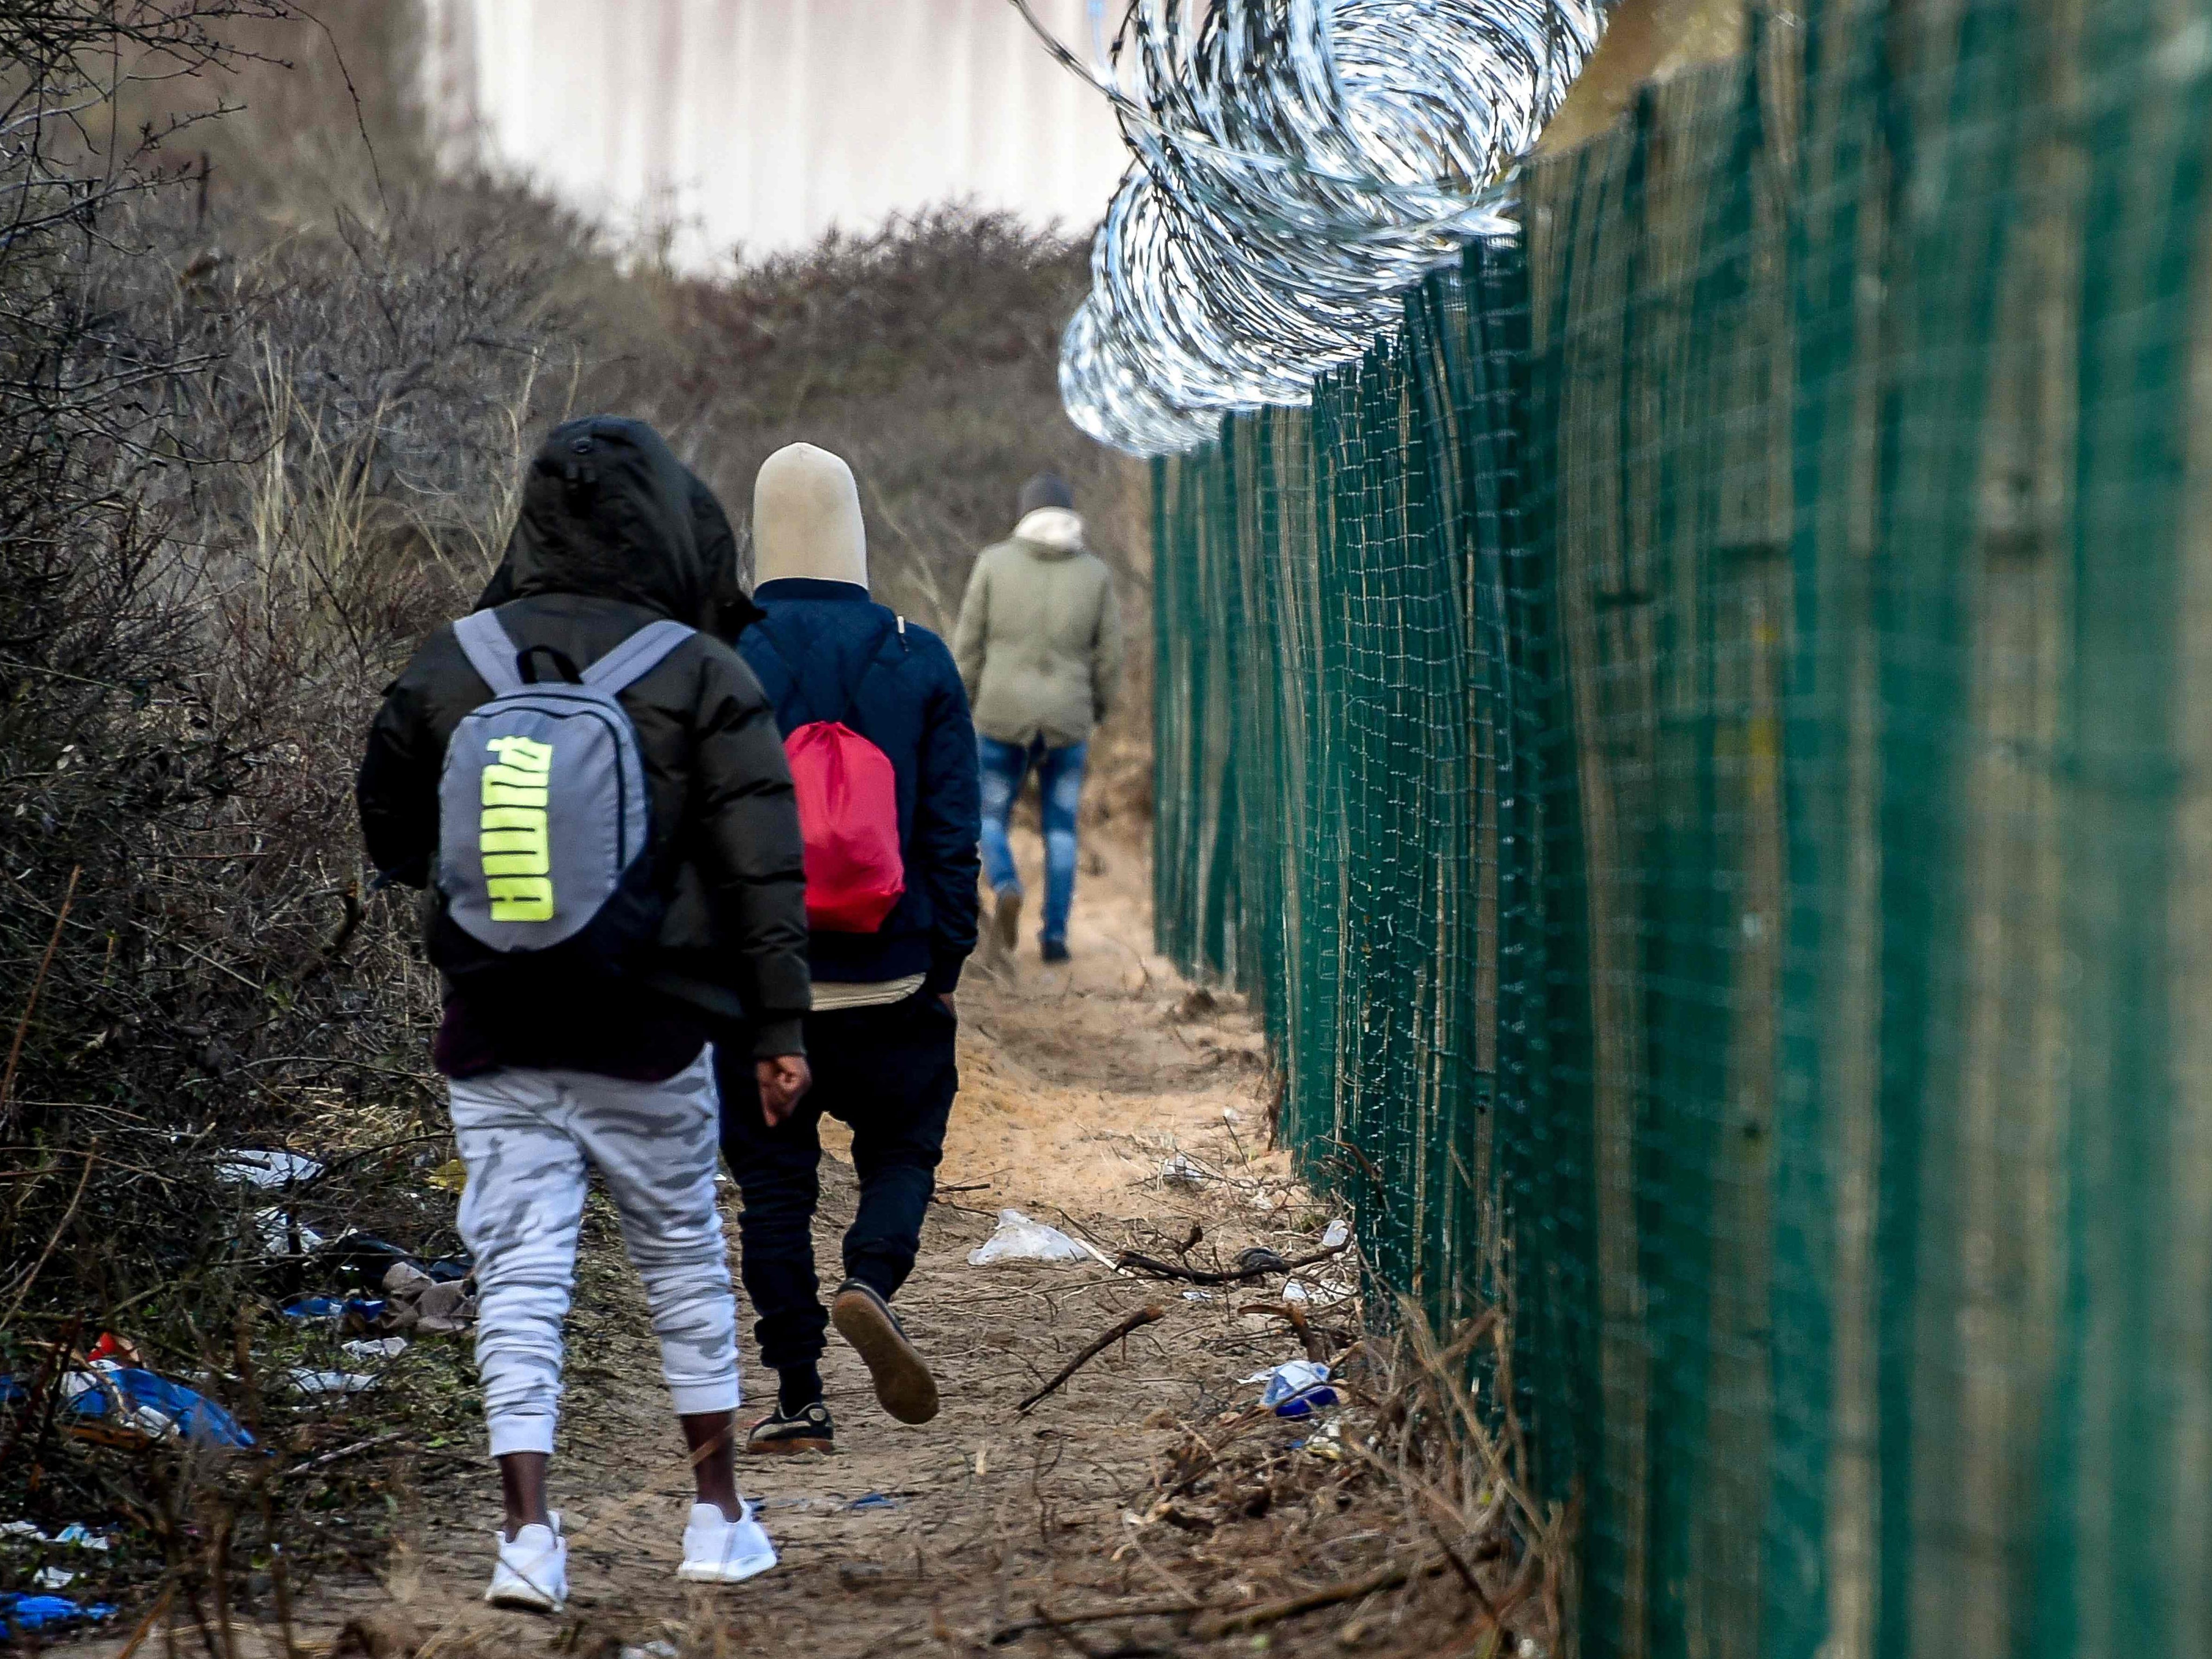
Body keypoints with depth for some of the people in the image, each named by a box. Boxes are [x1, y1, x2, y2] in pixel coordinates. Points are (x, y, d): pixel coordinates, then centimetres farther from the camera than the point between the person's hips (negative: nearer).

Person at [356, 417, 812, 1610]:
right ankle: (719, 1523, 21)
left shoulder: (451, 667, 1)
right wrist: (780, 1026, -4)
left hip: (496, 1040, 1)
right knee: (685, 1264, 13)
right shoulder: (702, 677, -7)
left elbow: (389, 837, 13)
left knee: (518, 1277, 2)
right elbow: (763, 866, -8)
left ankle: (529, 1530, -7)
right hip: (650, 1037, -1)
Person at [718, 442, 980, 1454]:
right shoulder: (919, 661, -1)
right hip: (890, 988, 1)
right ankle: (872, 1280, -13)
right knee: (902, 1151, 17)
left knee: (774, 1182, 8)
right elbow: (952, 834, 1)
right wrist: (946, 968, 8)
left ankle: (798, 1399, 6)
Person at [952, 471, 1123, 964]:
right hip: (1067, 720, 1)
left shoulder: (995, 564, -4)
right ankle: (1055, 933, 7)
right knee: (1061, 828, 13)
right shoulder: (1095, 574, -1)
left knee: (991, 817, 14)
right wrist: (1100, 709, 19)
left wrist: (962, 704, 11)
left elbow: (969, 644, -2)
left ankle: (1006, 888, -14)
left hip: (1003, 717, -1)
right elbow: (1109, 656, 2)